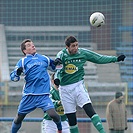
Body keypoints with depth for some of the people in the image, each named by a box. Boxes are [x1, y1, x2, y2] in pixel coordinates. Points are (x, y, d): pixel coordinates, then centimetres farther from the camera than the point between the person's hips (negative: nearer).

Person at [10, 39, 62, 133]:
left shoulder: (44, 58, 11)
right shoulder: (22, 62, 5)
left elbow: (53, 67, 27)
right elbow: (13, 77, 1)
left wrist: (56, 63, 5)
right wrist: (17, 73, -22)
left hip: (44, 95, 0)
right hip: (29, 96, 0)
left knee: (53, 114, -18)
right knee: (19, 118, 6)